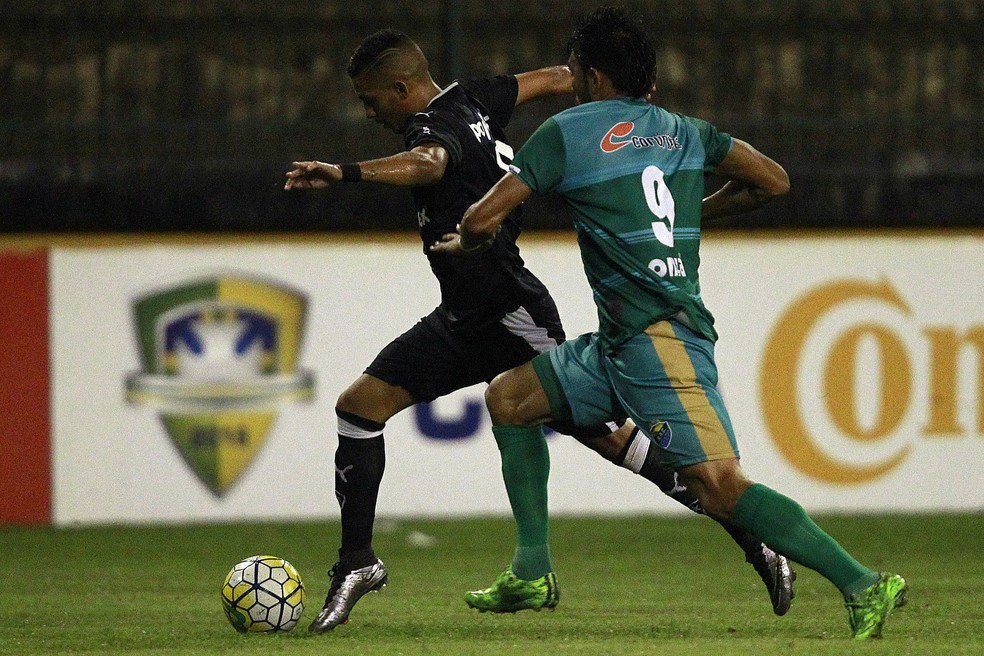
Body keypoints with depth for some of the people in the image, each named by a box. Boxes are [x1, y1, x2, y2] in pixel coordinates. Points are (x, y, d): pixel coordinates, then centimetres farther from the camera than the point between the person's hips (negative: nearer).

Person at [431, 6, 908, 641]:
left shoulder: (569, 131, -2)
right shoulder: (684, 131, 17)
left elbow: (483, 219, -5)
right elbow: (773, 181, 20)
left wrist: (464, 243, 19)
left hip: (660, 338, -9)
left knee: (720, 485, -20)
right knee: (507, 398, 18)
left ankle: (863, 585, -28)